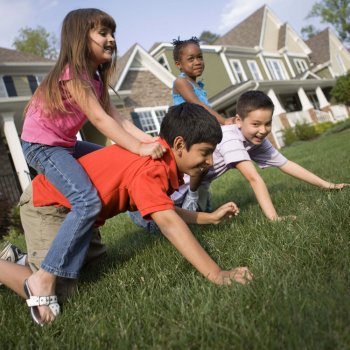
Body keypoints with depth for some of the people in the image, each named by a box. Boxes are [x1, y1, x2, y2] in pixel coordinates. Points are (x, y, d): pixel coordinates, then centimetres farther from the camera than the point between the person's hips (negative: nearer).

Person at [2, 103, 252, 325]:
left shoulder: (160, 160, -4)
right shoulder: (148, 168, -33)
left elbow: (164, 209, 5)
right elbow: (168, 223, -43)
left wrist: (210, 218, 1)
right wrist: (216, 275, -45)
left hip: (73, 206, 10)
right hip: (47, 202, -9)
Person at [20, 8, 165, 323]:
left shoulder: (95, 77, 8)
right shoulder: (72, 75, -21)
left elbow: (115, 116, -2)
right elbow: (100, 119, -28)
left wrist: (146, 138, -15)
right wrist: (139, 148, -33)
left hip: (65, 144, 10)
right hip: (41, 146, -10)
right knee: (88, 201, -26)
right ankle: (44, 277, -23)